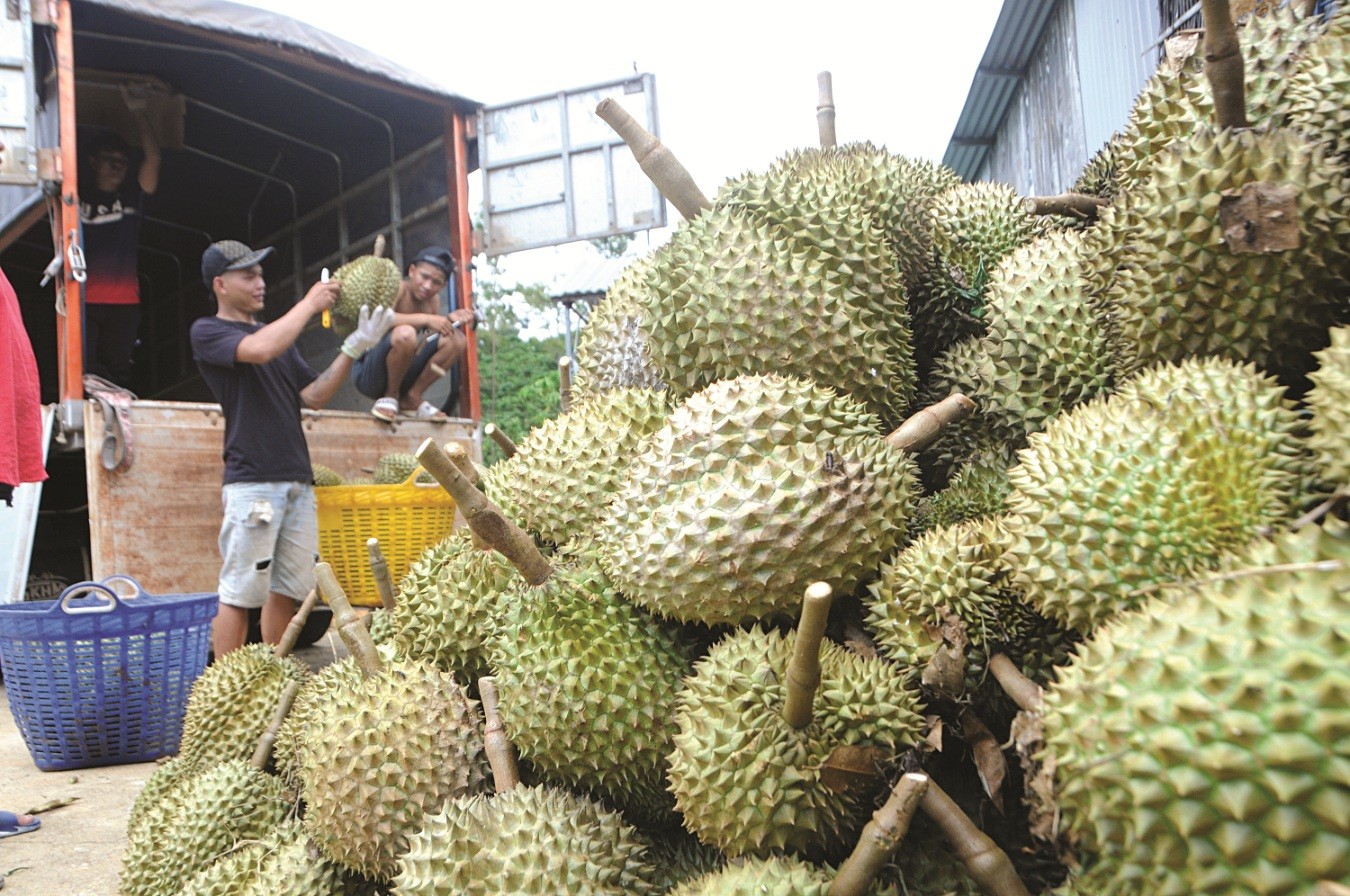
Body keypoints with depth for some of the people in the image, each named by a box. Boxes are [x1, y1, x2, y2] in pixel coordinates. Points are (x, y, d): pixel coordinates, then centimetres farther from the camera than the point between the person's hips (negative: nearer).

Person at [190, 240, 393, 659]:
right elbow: (259, 350, -20)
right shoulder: (207, 332, 1)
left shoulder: (278, 333, 23)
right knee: (239, 593, -5)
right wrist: (310, 302, -9)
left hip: (297, 480, 7)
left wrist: (355, 346, 1)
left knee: (286, 590, 8)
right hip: (251, 481, -7)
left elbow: (314, 396, 12)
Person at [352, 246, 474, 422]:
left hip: (401, 376, 7)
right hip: (369, 375, -7)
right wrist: (425, 319, -35)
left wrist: (451, 320, -9)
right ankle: (390, 397, -11)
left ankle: (412, 398, 0)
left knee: (458, 339, -7)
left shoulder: (433, 300, 7)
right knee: (405, 333, -35)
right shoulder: (398, 288, -14)